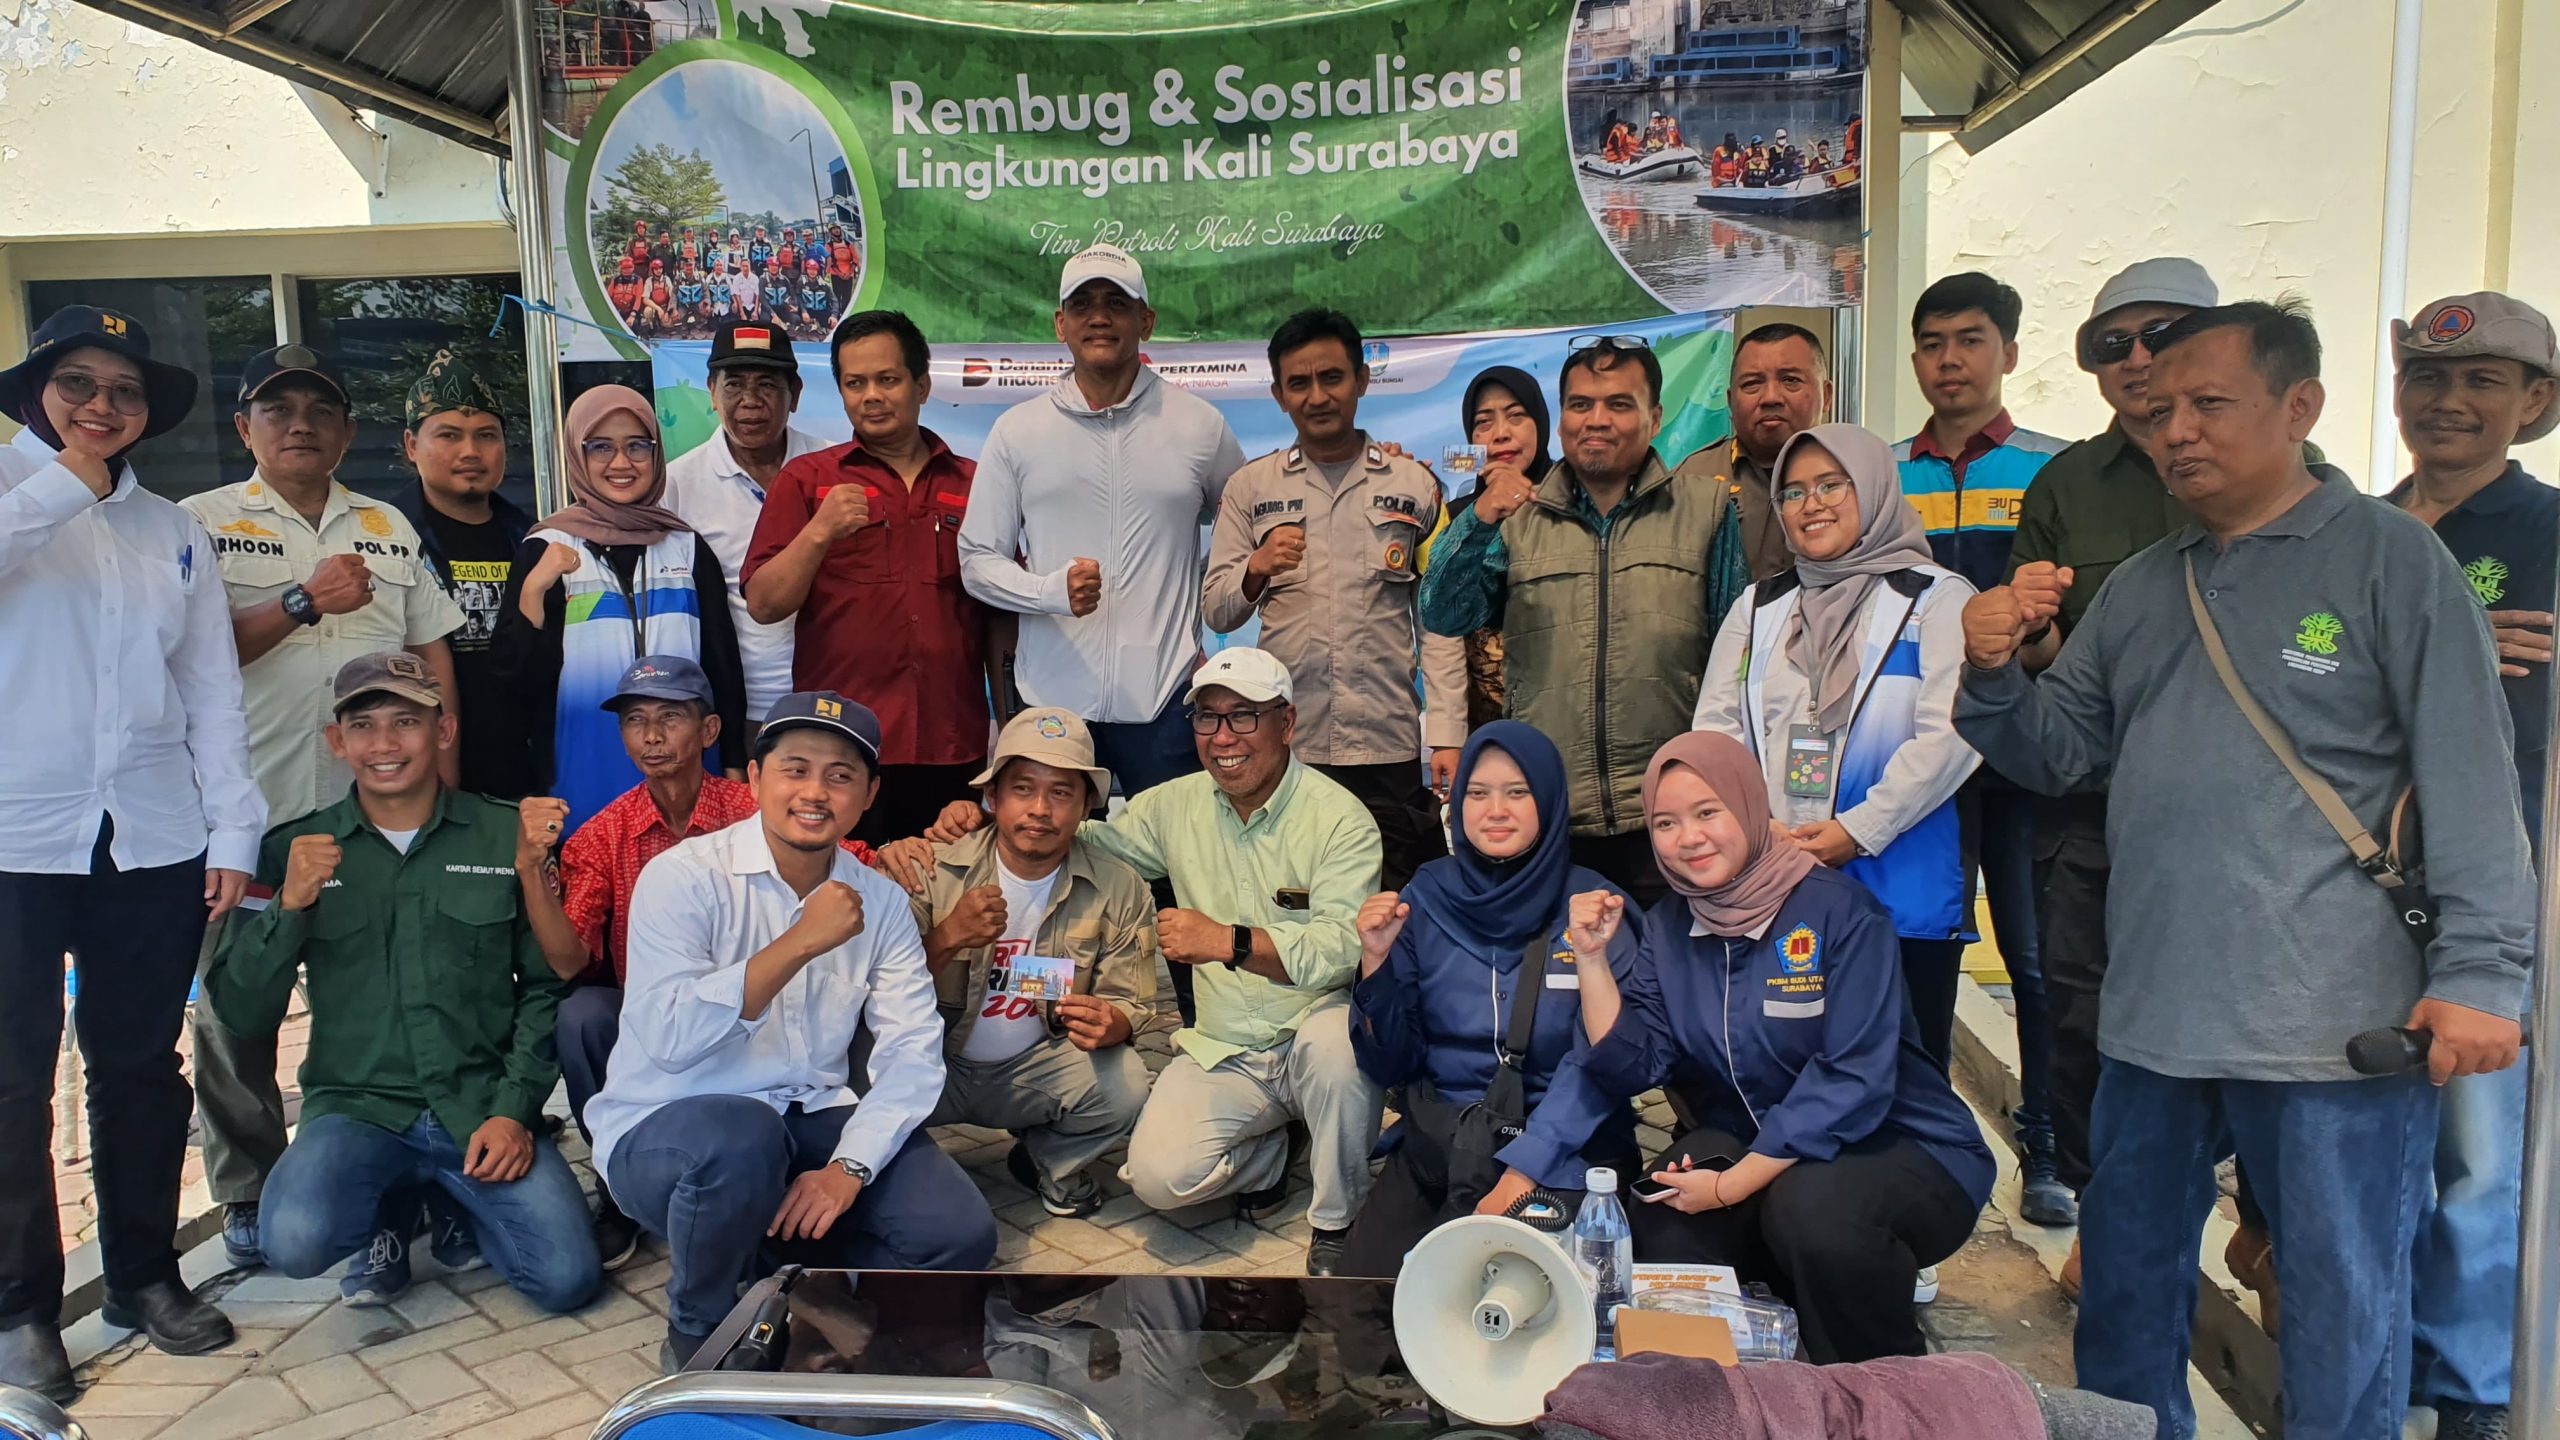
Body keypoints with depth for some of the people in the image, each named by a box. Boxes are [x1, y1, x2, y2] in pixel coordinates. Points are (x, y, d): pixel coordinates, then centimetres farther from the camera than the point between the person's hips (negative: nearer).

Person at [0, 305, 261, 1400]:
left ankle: (144, 1273, 23)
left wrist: (231, 831, 4)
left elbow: (212, 694, 11)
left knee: (142, 1066, 10)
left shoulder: (174, 533, 14)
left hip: (154, 843, 3)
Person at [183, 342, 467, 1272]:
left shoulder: (389, 527, 14)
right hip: (251, 810, -2)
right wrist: (303, 601, -15)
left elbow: (433, 654, 14)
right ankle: (248, 1195, 22)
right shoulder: (204, 522, 4)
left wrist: (444, 780, 5)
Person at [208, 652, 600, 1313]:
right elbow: (241, 1012, 3)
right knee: (295, 1240, -30)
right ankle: (391, 1214, 8)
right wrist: (288, 906, -12)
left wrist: (515, 1109, -8)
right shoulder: (295, 849, 5)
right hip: (356, 1109, 1)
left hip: (482, 1109, 0)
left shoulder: (506, 835, 2)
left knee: (567, 1277, -17)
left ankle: (454, 1199, 15)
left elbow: (545, 986, 3)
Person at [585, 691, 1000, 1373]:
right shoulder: (683, 877, -12)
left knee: (960, 1235, -16)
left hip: (813, 1120, 4)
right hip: (665, 1128, -3)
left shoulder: (879, 901, 1)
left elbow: (912, 1051, -7)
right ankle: (697, 1332, -7)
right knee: (744, 1137, -38)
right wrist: (801, 943, -28)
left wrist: (847, 1167, -22)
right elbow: (669, 1040, -26)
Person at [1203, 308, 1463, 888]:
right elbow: (1215, 613, 8)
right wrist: (1256, 569, -14)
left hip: (1389, 750, 0)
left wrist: (1448, 736, -1)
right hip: (1282, 744, 1)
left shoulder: (1415, 486, 9)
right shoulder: (1249, 488, 10)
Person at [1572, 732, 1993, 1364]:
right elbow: (1632, 1066, -3)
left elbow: (1853, 1082, -24)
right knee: (1660, 1226, -21)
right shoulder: (1668, 926, 2)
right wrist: (1591, 958, -14)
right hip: (1750, 1142, 5)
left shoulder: (1839, 910, -17)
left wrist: (1733, 1186, -24)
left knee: (1811, 1206, -35)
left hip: (1900, 1146, -5)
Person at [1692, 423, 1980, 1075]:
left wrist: (1859, 830, -16)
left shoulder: (1937, 599, 2)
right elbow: (1715, 729, 8)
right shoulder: (1760, 607, 16)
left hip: (1900, 892, -3)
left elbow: (1948, 735, -10)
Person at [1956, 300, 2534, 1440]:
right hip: (2152, 1022, 6)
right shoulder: (2140, 588, 13)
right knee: (2126, 1285, 18)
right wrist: (1993, 672, -7)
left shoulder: (2390, 557, -3)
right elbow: (2057, 753, 12)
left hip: (2336, 1033, -5)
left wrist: (2480, 973, -14)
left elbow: (2473, 781, -8)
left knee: (2343, 1312, 8)